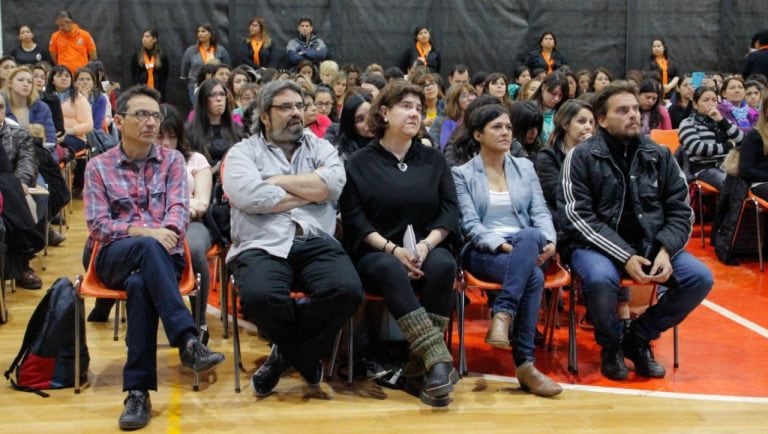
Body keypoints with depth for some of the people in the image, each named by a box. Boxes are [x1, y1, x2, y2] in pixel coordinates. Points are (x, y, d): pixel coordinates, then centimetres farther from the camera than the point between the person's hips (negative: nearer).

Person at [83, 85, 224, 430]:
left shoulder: (172, 160, 12)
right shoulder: (98, 166, 9)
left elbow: (179, 209, -2)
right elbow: (97, 225, -2)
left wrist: (167, 232, -25)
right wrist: (144, 232, -18)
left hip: (162, 257, 1)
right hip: (116, 257, -1)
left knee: (140, 284, -37)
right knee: (149, 247, -38)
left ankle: (138, 390, -36)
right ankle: (188, 340, -46)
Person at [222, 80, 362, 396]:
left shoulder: (320, 148, 21)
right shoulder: (243, 152, 13)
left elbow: (332, 184, -2)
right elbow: (250, 196, -9)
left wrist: (275, 181, -1)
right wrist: (309, 193, 1)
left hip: (316, 242, 2)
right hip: (263, 246, -2)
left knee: (347, 289, -29)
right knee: (259, 297, -35)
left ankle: (287, 354, -2)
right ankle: (305, 356, -2)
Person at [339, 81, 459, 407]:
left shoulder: (433, 160, 15)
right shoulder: (359, 163, 7)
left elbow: (450, 211, 6)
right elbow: (354, 220, -3)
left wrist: (426, 244, -13)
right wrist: (393, 249, -17)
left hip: (427, 249, 2)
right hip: (376, 252, -2)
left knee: (444, 265, -33)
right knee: (390, 270, -38)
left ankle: (420, 367, -29)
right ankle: (439, 362, -46)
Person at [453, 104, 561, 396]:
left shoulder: (525, 167, 21)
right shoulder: (462, 174, 9)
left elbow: (540, 212, 10)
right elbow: (470, 224, -3)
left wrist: (549, 240, -11)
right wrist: (500, 244, -21)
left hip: (526, 245, 3)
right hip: (483, 253, -3)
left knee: (531, 236, -38)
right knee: (532, 276, -36)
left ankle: (502, 315, -41)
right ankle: (524, 363, -34)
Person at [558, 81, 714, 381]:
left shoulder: (659, 156, 6)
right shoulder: (581, 157, -6)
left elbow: (680, 211, 7)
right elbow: (578, 218, -14)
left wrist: (665, 250, -13)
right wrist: (625, 257, -22)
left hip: (649, 243, 4)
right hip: (597, 244, -4)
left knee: (700, 278, -16)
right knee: (601, 278, -36)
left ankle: (638, 338, 5)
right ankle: (612, 344, -3)